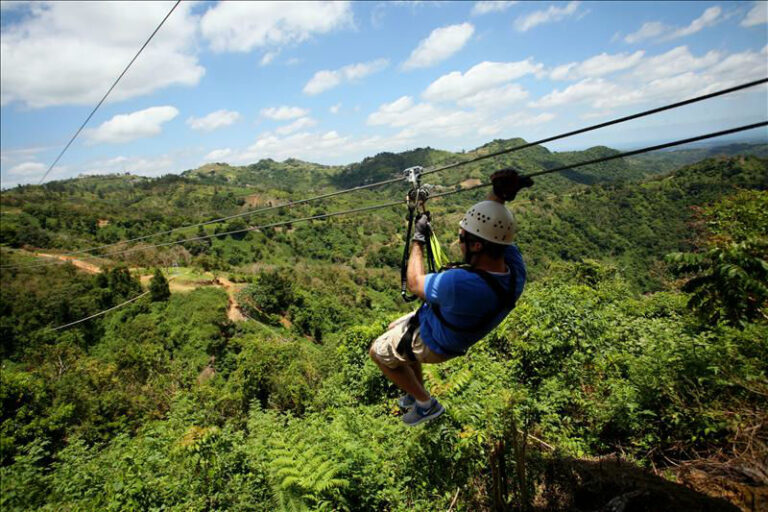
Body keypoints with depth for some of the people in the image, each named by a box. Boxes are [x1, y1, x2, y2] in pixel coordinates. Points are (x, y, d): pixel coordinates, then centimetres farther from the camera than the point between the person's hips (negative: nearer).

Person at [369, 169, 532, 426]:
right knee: (394, 327, 30)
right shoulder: (515, 267, -26)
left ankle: (425, 404, 27)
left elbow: (415, 284, -25)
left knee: (378, 352, 18)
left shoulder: (460, 284, -48)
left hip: (432, 343, -7)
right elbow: (492, 225, -5)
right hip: (460, 333, 8)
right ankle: (417, 392, 45)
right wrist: (499, 194, -22)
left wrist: (418, 239, -13)